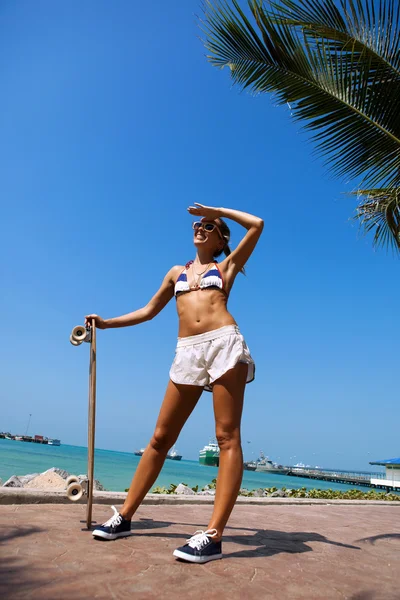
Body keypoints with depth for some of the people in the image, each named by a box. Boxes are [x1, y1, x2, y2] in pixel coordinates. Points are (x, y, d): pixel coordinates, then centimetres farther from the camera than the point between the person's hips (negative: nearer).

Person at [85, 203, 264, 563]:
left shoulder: (226, 267, 18)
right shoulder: (177, 272, 26)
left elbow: (257, 225, 11)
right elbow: (149, 311, 29)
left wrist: (217, 211, 18)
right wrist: (105, 323, 27)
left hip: (225, 343, -3)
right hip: (187, 353, 3)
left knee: (227, 436, -10)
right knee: (161, 438, 4)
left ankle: (213, 535, -11)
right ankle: (125, 516, 13)